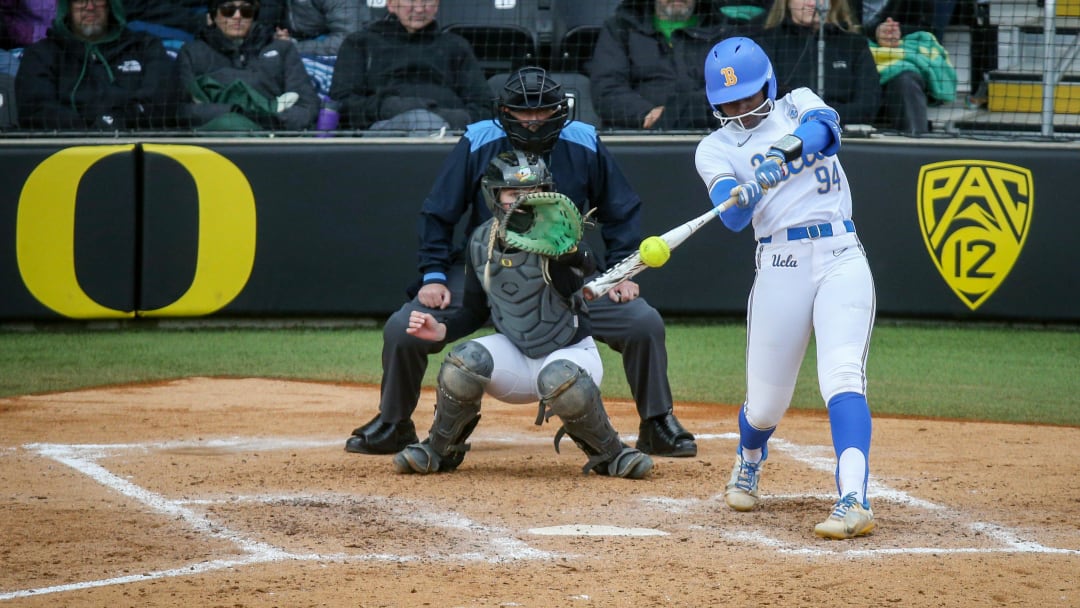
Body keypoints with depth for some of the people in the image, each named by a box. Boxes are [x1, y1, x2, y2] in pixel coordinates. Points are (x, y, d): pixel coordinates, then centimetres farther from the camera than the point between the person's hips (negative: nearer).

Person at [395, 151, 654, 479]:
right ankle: (440, 450, -3)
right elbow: (474, 310, 7)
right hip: (514, 356, 3)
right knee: (465, 360, -27)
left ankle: (610, 453, -10)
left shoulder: (556, 235, -14)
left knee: (560, 379, -38)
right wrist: (442, 329, -11)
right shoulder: (481, 242, -2)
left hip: (570, 351, -3)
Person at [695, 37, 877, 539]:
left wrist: (791, 148, -35)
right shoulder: (715, 149, 8)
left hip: (841, 258, -1)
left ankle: (854, 502, -33)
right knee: (765, 402, 4)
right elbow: (732, 217, -11)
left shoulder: (798, 106, 12)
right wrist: (749, 191, -34)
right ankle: (749, 464, 40)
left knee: (841, 376, -20)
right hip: (780, 267, 1)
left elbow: (826, 125, -14)